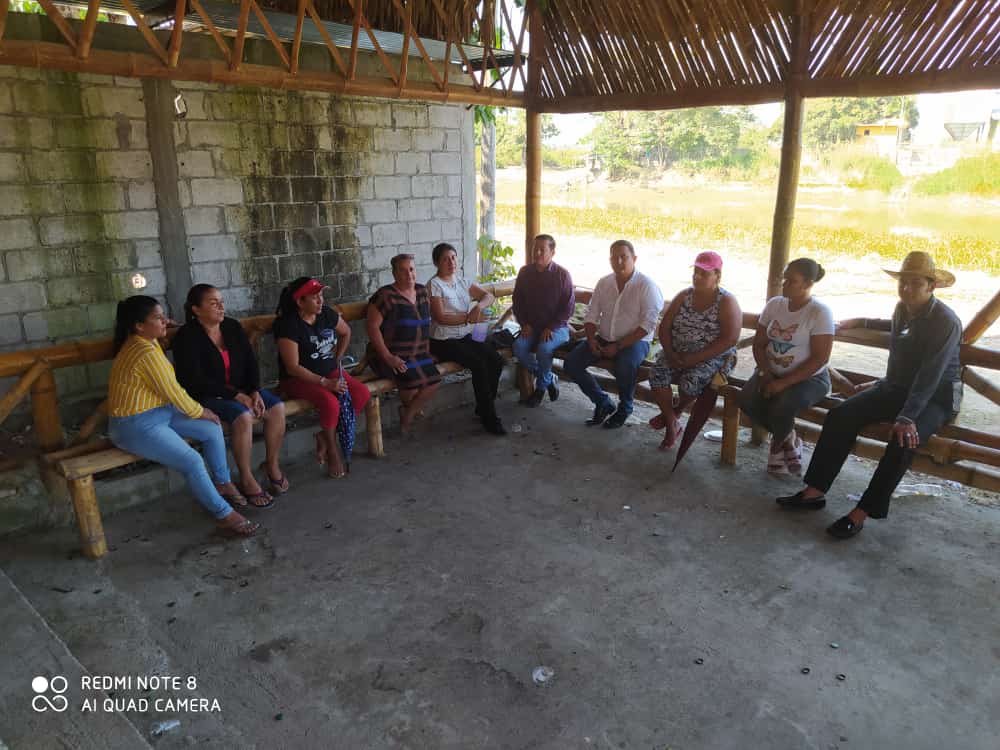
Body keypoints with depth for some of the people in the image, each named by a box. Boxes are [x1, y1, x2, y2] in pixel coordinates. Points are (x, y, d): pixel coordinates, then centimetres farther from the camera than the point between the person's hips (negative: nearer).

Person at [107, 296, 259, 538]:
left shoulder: (145, 342, 6)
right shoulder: (146, 353, -25)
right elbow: (173, 392, -18)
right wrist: (200, 411, -5)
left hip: (160, 412, 11)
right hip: (136, 426, -11)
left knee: (212, 429, 4)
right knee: (193, 462, -21)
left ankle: (222, 483, 20)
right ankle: (225, 516, -9)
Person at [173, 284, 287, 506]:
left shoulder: (233, 327, 4)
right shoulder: (187, 336, -14)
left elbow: (251, 362, 5)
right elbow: (196, 380, -20)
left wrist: (255, 392, -12)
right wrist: (235, 395, -22)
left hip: (242, 390, 6)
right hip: (206, 397, -6)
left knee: (277, 407, -16)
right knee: (243, 416, -33)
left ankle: (272, 464, 2)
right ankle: (246, 479, -18)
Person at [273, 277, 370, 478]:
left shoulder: (327, 314, 1)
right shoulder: (288, 325, -17)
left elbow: (346, 332, 22)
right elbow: (293, 367, -20)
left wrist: (337, 359, 12)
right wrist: (325, 383, -24)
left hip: (330, 371, 6)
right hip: (298, 379, -6)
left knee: (362, 393, -18)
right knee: (331, 402, -33)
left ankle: (325, 436, -4)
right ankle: (332, 448, -7)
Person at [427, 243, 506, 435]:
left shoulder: (461, 281, 13)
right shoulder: (434, 285, -8)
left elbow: (489, 296, 12)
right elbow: (440, 318, -17)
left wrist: (479, 306, -10)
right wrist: (469, 317, -12)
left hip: (466, 336, 7)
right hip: (443, 341, -7)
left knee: (496, 360, -13)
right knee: (479, 364, -26)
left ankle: (483, 408, 1)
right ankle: (489, 417, -15)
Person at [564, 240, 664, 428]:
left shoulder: (646, 285, -10)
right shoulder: (604, 283, 7)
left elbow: (648, 324, -16)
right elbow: (591, 315, 11)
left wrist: (619, 346, -21)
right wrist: (591, 338, -9)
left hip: (634, 341, -5)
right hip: (603, 339, 6)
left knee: (624, 367, -36)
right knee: (571, 363, -12)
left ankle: (624, 409, -5)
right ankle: (603, 402, 6)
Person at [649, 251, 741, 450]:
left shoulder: (726, 302, -8)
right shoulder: (683, 296, 6)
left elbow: (729, 339, -17)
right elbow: (664, 326, 4)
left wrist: (696, 358, -23)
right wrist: (670, 353, -14)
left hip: (713, 357, -4)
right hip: (678, 354, 4)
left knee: (690, 380, -32)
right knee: (657, 374, -23)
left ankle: (675, 412, 3)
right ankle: (672, 425, -9)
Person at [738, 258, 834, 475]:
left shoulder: (820, 313, -15)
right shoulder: (774, 304, 1)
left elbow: (819, 359, -18)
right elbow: (759, 343, 4)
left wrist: (784, 383, -23)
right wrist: (765, 374, -12)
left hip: (809, 378, -5)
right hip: (772, 374, 5)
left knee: (781, 407, -32)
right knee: (747, 400, -23)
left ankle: (778, 444, 4)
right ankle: (788, 439, 4)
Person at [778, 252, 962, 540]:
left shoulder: (946, 321, -19)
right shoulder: (902, 308, 3)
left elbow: (930, 375, -28)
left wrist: (907, 418, -36)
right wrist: (862, 323, 34)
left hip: (936, 396, -6)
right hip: (895, 387, 7)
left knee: (903, 439, -34)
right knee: (840, 415, -15)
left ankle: (861, 514, -26)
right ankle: (815, 491, -15)